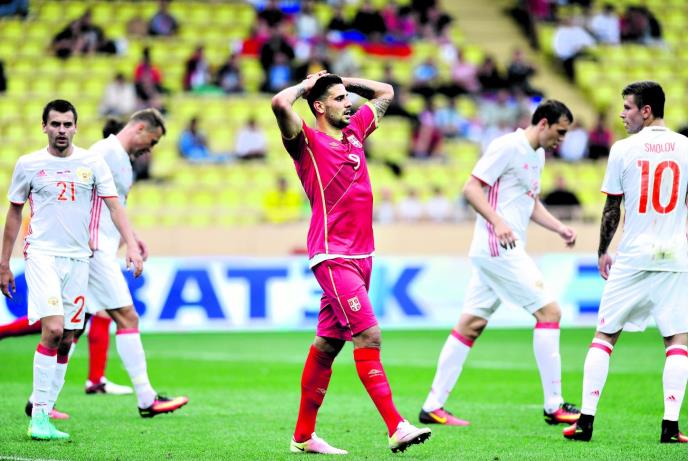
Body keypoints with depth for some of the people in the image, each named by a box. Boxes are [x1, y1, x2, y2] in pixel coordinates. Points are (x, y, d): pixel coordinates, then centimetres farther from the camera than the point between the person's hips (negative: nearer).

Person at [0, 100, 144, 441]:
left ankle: (44, 416, 11)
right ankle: (38, 416, -15)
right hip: (42, 255, -3)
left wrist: (132, 245, -13)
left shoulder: (92, 163, 5)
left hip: (78, 258, 3)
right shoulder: (28, 165, 2)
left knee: (66, 341, 4)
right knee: (53, 330, -20)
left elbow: (114, 206, 1)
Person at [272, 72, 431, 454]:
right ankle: (396, 427, -20)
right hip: (333, 257, -7)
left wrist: (344, 81, 19)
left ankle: (304, 436, 16)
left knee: (328, 344, 10)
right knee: (368, 336, -15)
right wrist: (307, 85, -3)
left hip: (361, 256, 7)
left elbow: (385, 93, 31)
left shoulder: (355, 131, 17)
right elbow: (280, 104, -22)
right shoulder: (309, 142, -4)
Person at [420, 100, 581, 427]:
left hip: (508, 250, 10)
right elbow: (471, 188, -15)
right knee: (548, 310, -10)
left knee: (471, 325, 8)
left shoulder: (537, 155, 18)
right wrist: (498, 222, -26)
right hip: (497, 249, -10)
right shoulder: (508, 146, -11)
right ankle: (553, 406, -7)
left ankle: (433, 407, 9)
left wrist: (560, 228, 14)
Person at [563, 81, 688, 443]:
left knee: (604, 335, 8)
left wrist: (603, 252, 14)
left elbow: (612, 209, 2)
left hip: (633, 257, -1)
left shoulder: (623, 150, -2)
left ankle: (586, 420, 5)